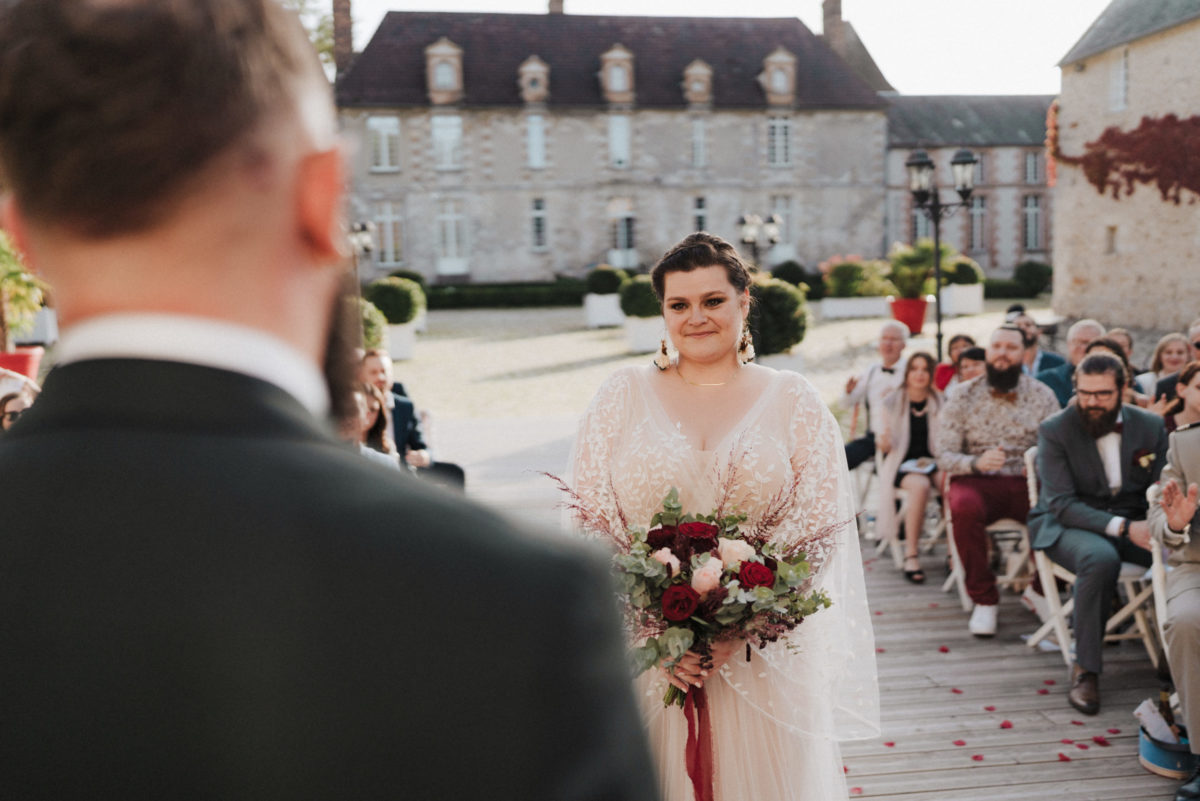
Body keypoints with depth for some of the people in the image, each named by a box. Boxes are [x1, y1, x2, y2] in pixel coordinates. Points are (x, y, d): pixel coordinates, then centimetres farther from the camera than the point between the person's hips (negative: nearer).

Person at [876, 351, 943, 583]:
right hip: (902, 463, -2)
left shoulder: (939, 402, 8)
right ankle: (911, 555, -29)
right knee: (920, 485, -36)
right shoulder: (892, 402, 1)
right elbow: (885, 448, 0)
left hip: (932, 462, 2)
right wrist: (885, 440, -23)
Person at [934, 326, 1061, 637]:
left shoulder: (1042, 395, 9)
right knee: (964, 507, -36)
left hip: (1027, 483, 1)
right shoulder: (964, 396, 4)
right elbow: (943, 454, -2)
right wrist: (976, 463, -22)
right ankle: (984, 599, -17)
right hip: (978, 481, -1)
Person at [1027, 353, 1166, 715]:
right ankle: (1085, 670, -23)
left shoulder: (1150, 425, 4)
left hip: (1133, 524, 4)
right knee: (1101, 559, -38)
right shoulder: (1054, 431, -8)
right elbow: (1060, 503, -15)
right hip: (1068, 524, -4)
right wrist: (1122, 527, -27)